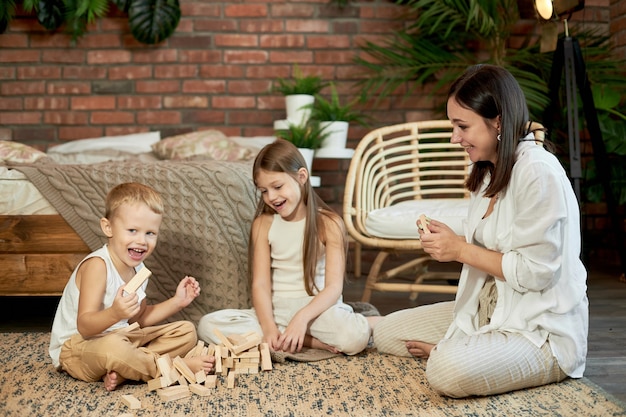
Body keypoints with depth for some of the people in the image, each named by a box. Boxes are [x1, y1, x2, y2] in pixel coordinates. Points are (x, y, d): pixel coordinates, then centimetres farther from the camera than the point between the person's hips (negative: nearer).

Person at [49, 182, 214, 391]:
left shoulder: (138, 268, 3)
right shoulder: (97, 266, -23)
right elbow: (85, 326, -29)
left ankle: (122, 371, -17)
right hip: (77, 348, -9)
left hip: (120, 337, 9)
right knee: (111, 347, -43)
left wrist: (176, 302, 2)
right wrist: (114, 314, -49)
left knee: (187, 331, 4)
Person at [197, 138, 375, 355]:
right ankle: (311, 341, -20)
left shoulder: (328, 223, -5)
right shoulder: (263, 224, 3)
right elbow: (260, 283, -4)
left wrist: (302, 318, -31)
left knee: (355, 336, -37)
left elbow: (334, 286, -13)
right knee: (208, 325, -22)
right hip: (275, 309, 5)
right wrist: (268, 327, -23)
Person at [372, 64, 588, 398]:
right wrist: (447, 243, -4)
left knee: (448, 371, -33)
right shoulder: (489, 171, 9)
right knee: (385, 332, 5)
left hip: (543, 330, -9)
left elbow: (535, 271, -23)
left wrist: (462, 250, -16)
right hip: (490, 308, 9)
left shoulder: (538, 172, -21)